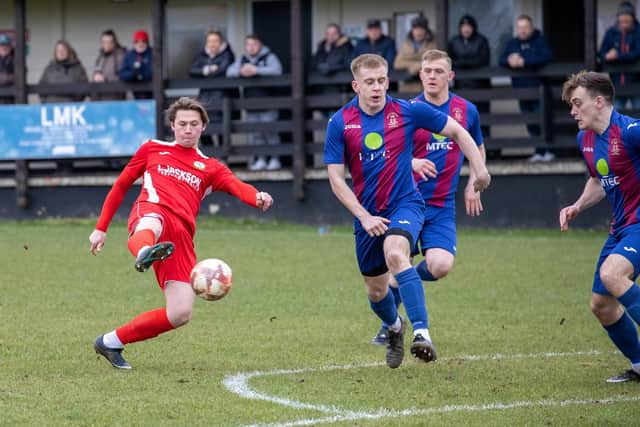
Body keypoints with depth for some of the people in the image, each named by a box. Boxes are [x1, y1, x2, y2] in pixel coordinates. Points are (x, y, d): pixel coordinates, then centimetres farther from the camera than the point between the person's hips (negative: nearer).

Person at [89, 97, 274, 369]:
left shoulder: (210, 168, 24)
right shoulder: (153, 149, 25)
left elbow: (237, 186, 3)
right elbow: (121, 185, 31)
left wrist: (257, 198, -20)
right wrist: (101, 228, 25)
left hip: (181, 236, 2)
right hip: (151, 211, -2)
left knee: (180, 314, -11)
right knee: (151, 225, -44)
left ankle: (111, 342, 6)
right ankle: (145, 253, -83)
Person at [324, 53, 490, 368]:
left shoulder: (408, 111, -8)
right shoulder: (340, 123, -7)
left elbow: (456, 131, 4)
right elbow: (336, 178, -5)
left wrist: (479, 169, -5)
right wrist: (364, 216, -13)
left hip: (405, 203, -3)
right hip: (367, 214, 3)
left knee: (395, 254, -34)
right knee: (376, 291, 13)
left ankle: (421, 333, -39)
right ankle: (394, 327, 48)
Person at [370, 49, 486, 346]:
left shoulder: (467, 110, 5)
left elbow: (478, 149, 22)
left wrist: (472, 185, 12)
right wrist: (411, 163, -20)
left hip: (442, 206, 2)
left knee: (441, 265, -18)